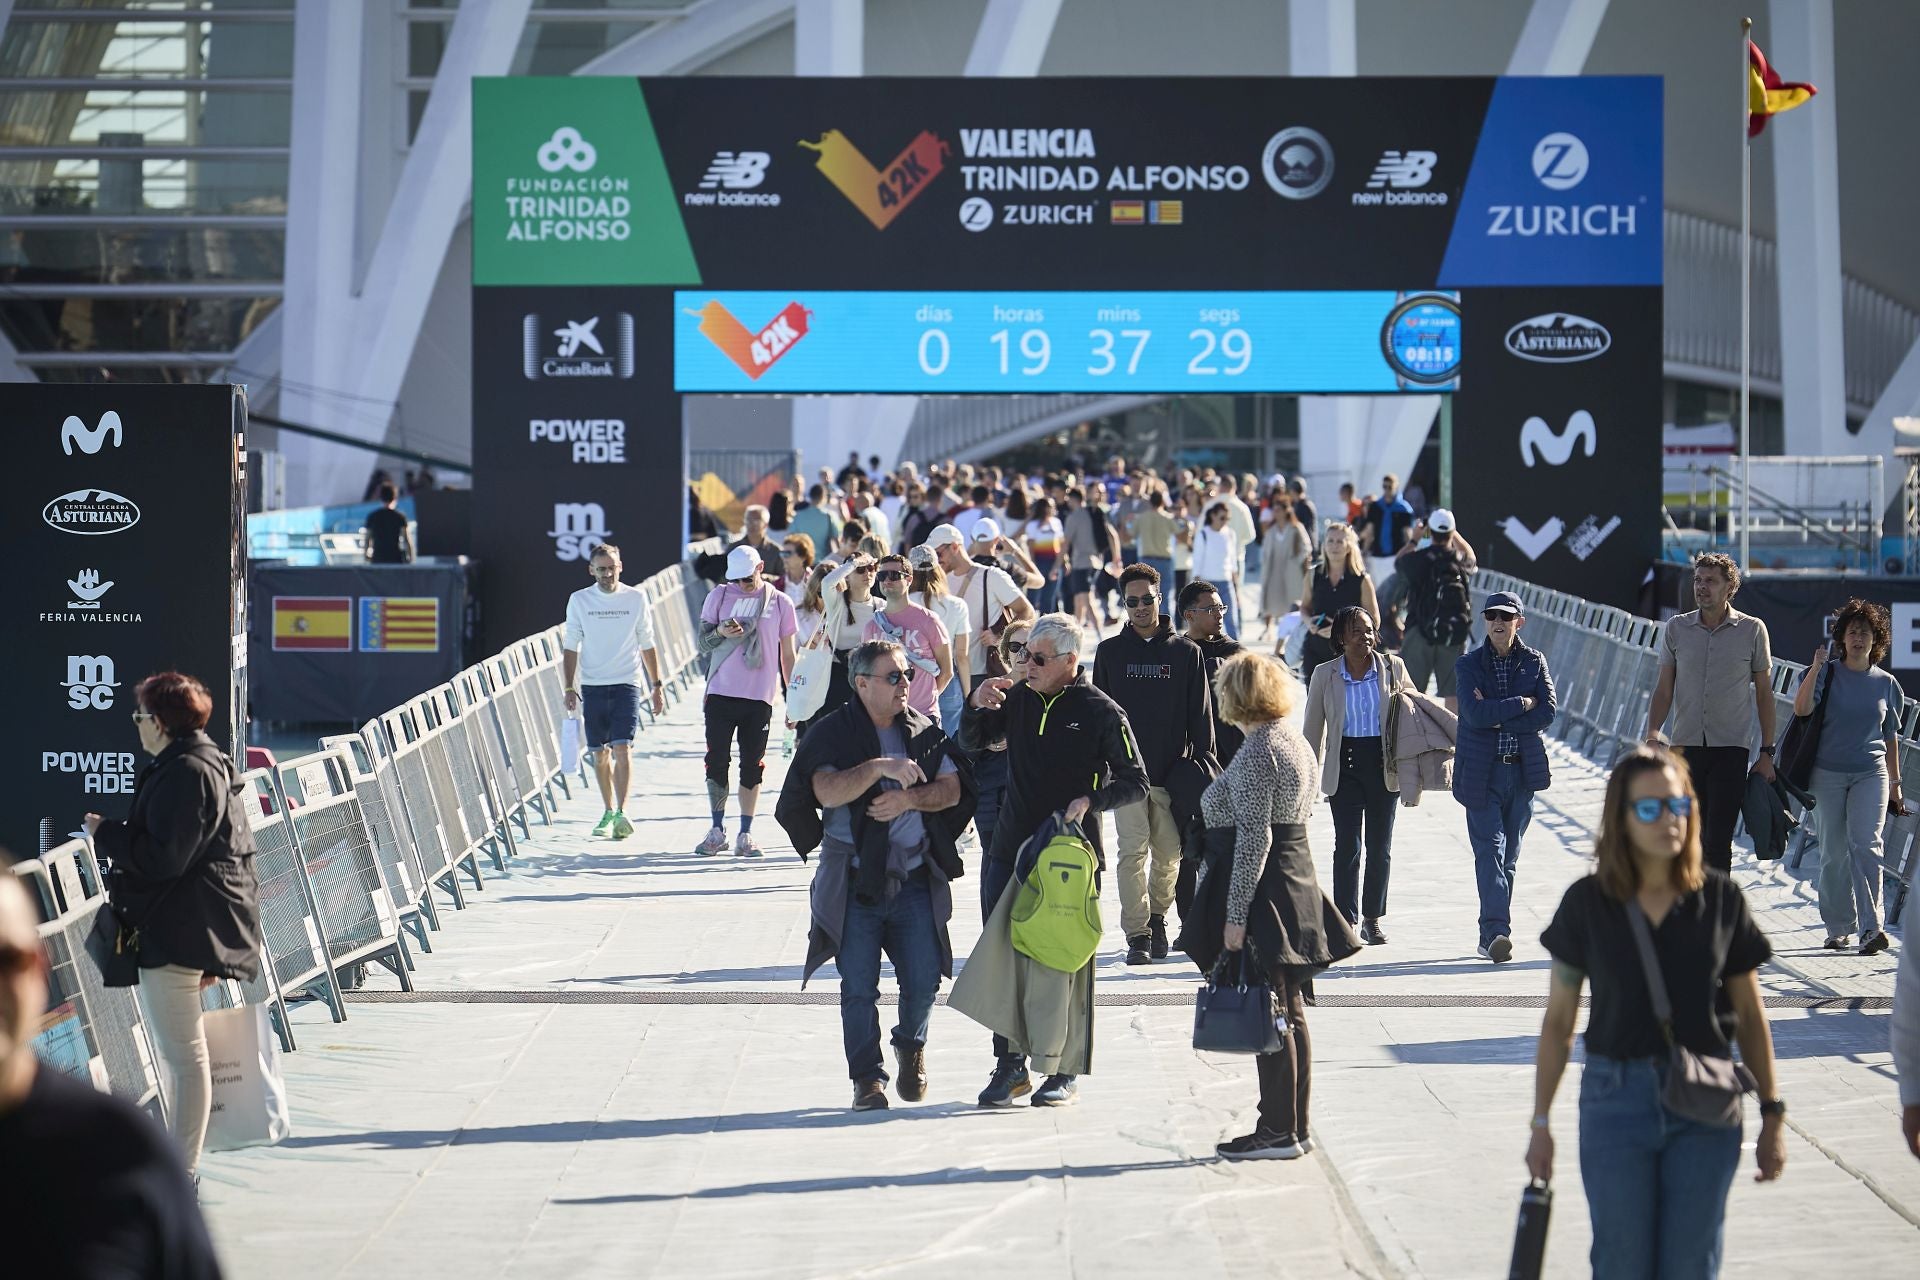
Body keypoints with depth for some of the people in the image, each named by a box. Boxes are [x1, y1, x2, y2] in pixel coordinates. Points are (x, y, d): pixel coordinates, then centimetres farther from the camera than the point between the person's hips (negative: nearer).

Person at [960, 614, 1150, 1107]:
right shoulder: (1018, 699, 7)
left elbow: (1136, 784, -5)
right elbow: (971, 742, 17)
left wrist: (1090, 800, -22)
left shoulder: (1102, 713, -6)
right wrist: (977, 707, -4)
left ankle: (1064, 1072, 11)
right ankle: (1010, 1065, 12)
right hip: (1010, 851, 4)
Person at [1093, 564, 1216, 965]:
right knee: (1133, 852, -7)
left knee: (1169, 853, 5)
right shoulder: (1110, 652, 7)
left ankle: (1157, 918, 26)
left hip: (1172, 772, 0)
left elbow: (1201, 715, 7)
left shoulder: (1186, 652, 5)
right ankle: (1137, 934, -6)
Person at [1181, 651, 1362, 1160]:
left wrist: (1236, 914, -21)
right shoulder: (1295, 742, 13)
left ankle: (1279, 1132, -1)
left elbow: (1253, 838, -22)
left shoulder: (1257, 752, -17)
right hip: (1295, 884, 10)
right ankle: (1294, 1127, 19)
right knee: (1289, 1013, 13)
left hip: (1261, 890, -10)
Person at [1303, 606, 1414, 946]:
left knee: (1380, 847, 6)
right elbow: (1313, 729, 6)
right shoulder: (1325, 675, 1)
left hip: (1384, 765, 1)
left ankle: (1372, 919, 16)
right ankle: (1346, 921, -3)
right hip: (1345, 765, -1)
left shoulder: (1392, 667, 2)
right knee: (1347, 845, -7)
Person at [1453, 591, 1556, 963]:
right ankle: (1497, 932, -23)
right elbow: (1475, 713, -13)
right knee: (1490, 849, -13)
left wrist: (1498, 718, -12)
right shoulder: (1468, 664, 1)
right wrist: (1522, 704, -10)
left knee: (1509, 854, 6)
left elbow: (1546, 713, -5)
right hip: (1482, 772, -3)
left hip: (1522, 769, 3)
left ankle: (1492, 935, 13)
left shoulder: (1534, 662, 7)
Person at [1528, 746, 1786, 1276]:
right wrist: (1540, 1123, 4)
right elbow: (1558, 1021, 4)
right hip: (1617, 1099, 0)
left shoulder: (1720, 900, 0)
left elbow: (1750, 1014, 7)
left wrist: (1772, 1114, 6)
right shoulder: (1586, 903, -2)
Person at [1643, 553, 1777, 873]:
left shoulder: (1752, 630, 0)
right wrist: (1652, 733, -7)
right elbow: (1664, 689, 9)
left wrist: (1766, 753, 2)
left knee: (1718, 841, -10)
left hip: (1730, 750, -3)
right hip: (1685, 747, 3)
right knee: (1691, 839, 8)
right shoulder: (1677, 627, 6)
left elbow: (1763, 693, 5)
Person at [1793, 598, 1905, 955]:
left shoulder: (1886, 684, 7)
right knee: (1834, 854, 3)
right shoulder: (1827, 674, 2)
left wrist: (1895, 785, 15)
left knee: (1866, 845, -15)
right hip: (1828, 774, 0)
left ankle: (1870, 928, -21)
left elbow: (1891, 737, 14)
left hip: (1871, 773, 0)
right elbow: (1801, 709, -15)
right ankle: (1837, 928, 13)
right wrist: (1815, 669, -25)